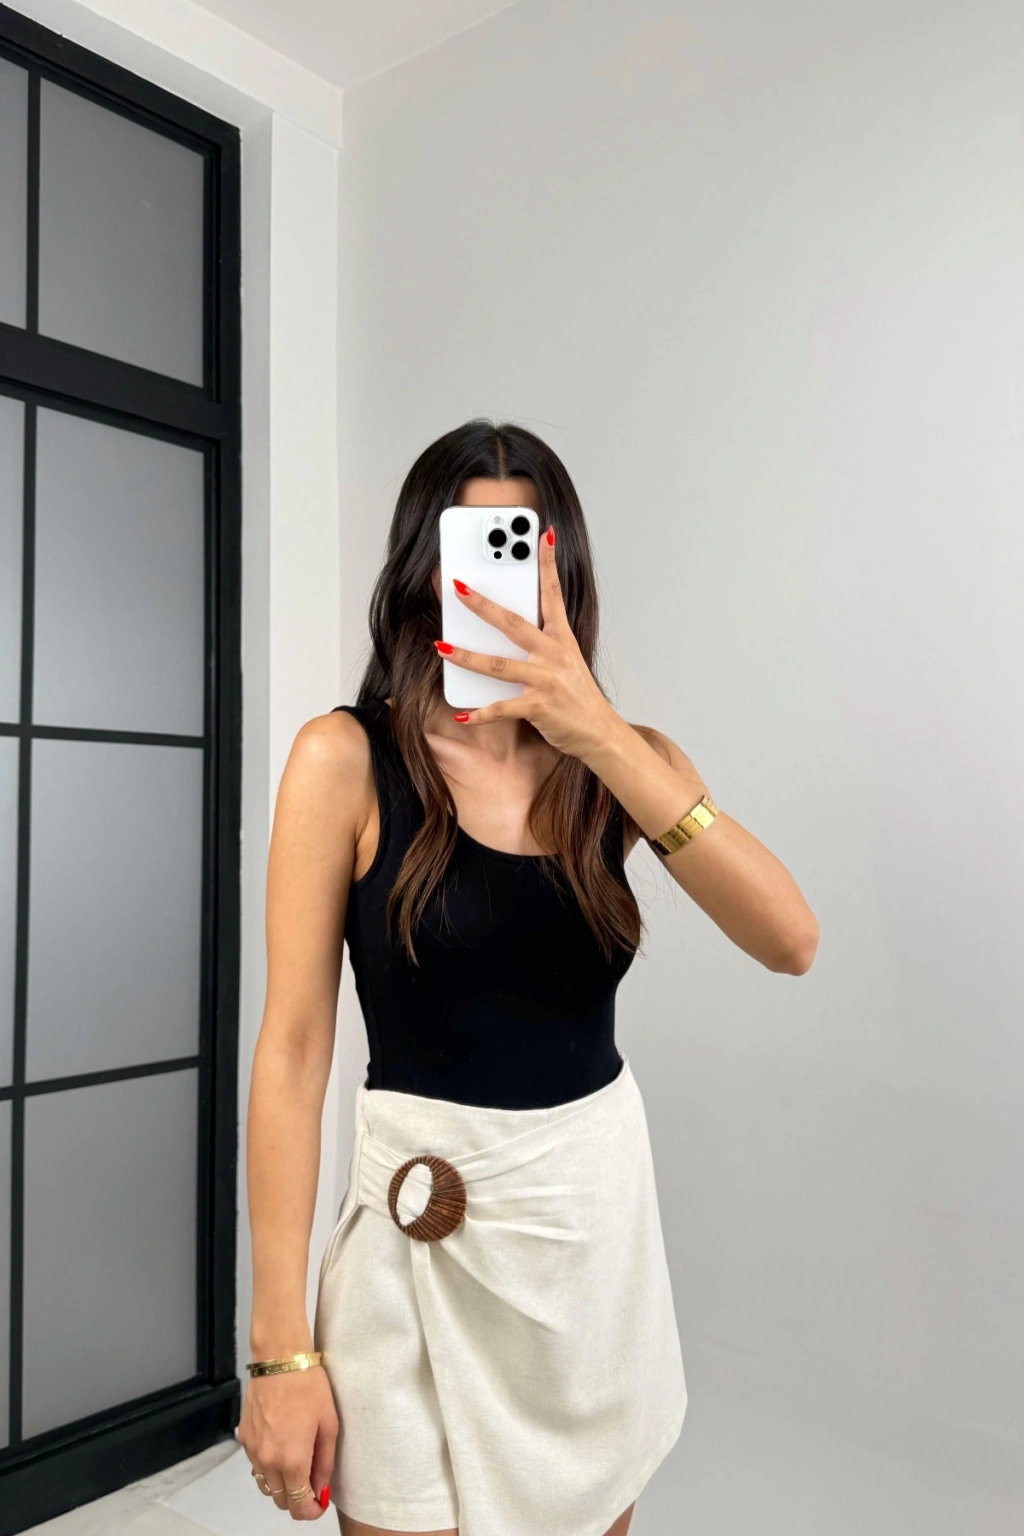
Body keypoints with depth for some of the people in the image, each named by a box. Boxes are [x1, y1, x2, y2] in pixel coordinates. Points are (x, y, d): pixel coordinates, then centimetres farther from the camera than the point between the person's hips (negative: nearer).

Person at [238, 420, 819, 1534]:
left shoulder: (619, 761, -1)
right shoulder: (348, 758, -11)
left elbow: (789, 942, -16)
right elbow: (293, 1046, -12)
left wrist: (601, 738, -26)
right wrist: (281, 1349, -12)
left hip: (604, 1212, 4)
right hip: (425, 1230, -3)